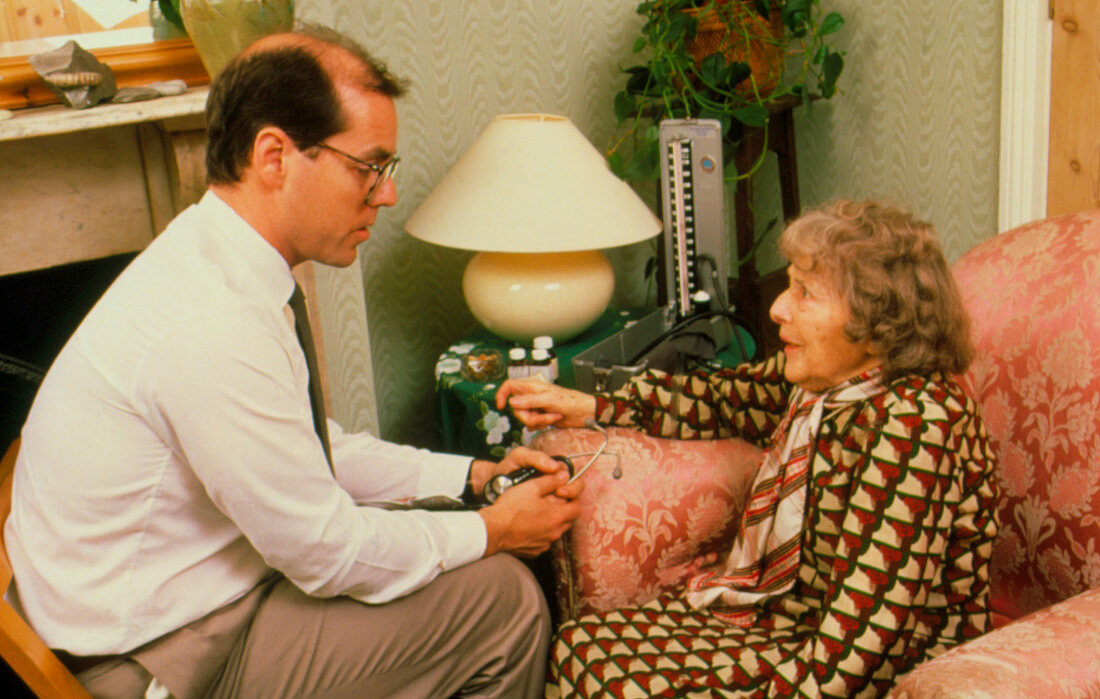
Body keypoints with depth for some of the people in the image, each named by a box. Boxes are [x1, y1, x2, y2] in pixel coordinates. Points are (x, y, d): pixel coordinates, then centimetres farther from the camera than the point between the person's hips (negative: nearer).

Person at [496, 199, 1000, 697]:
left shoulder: (911, 423, -27)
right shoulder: (821, 379, 0)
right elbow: (730, 398, 20)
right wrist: (593, 407, 17)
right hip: (782, 611, 9)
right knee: (583, 645, 3)